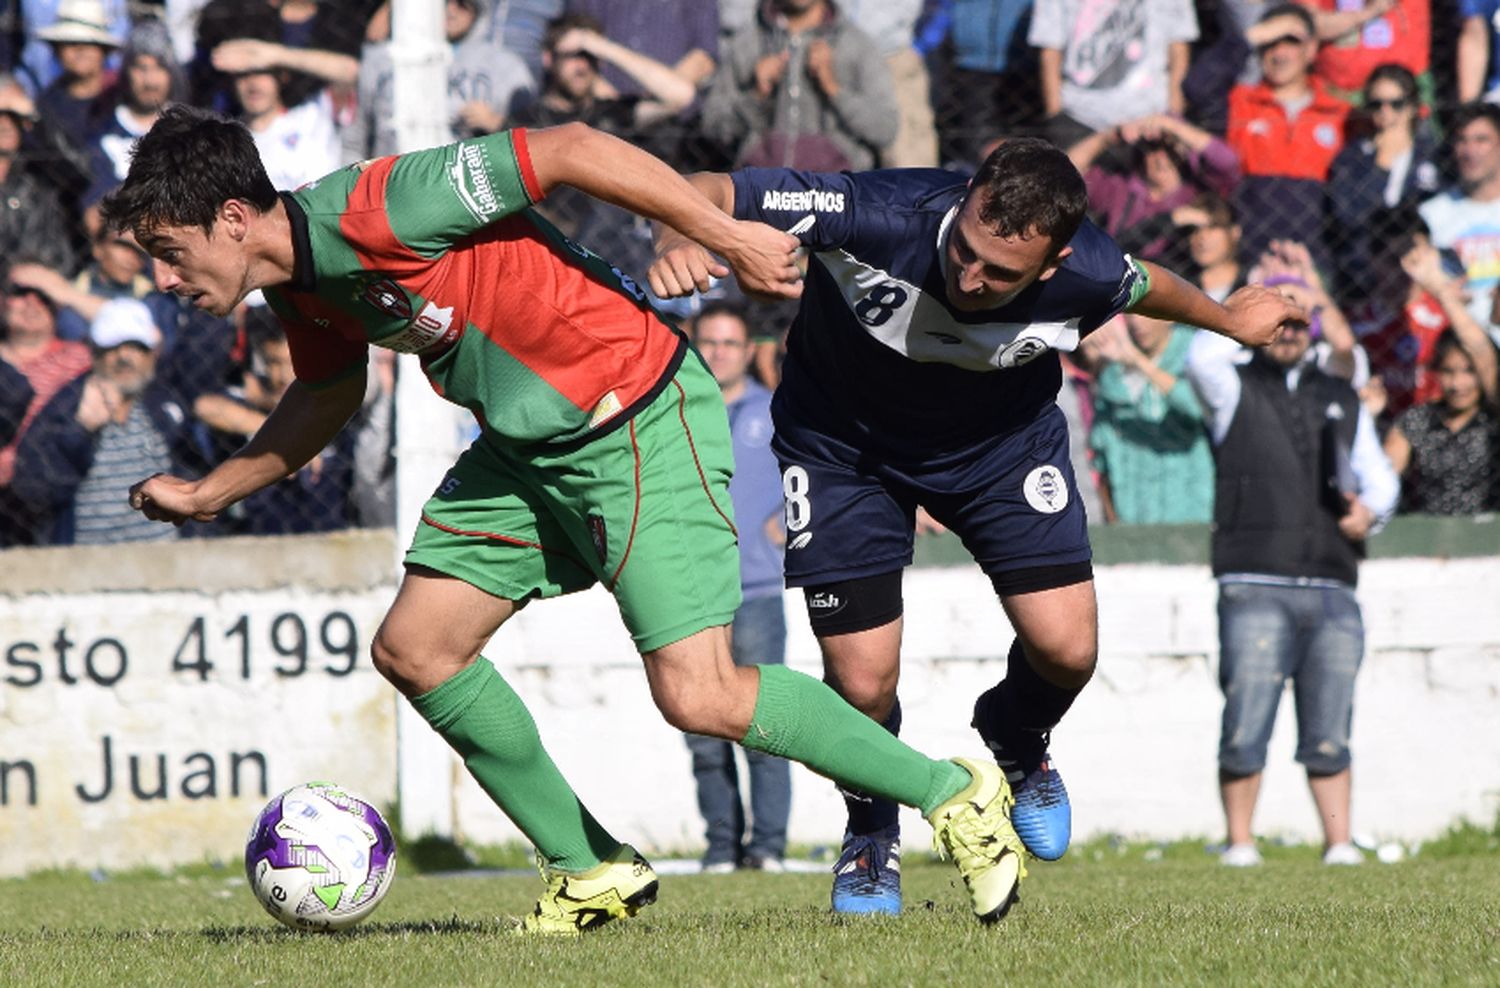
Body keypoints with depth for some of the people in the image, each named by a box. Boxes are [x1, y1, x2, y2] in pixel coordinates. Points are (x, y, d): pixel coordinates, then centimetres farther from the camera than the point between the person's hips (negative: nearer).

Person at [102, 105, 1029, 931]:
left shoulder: (374, 214, -28)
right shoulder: (299, 284, 1)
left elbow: (568, 148, -26)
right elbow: (330, 392, 22)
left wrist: (729, 235, -22)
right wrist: (211, 493, 17)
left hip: (641, 420, -9)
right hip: (529, 446, 9)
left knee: (699, 695, -15)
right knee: (414, 650, 3)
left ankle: (953, 794, 2)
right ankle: (593, 870, 16)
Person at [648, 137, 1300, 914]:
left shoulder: (1087, 275, -30)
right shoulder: (879, 216, -40)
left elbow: (1146, 287, -4)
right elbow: (715, 192, -35)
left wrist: (1228, 318, 16)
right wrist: (679, 239, -59)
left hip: (1003, 437, 2)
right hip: (844, 437, -2)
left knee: (1065, 649, -8)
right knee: (862, 682, -9)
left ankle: (1016, 745, 32)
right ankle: (872, 832, 27)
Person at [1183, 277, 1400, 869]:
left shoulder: (1343, 400, 23)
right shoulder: (1234, 389, 10)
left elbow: (1379, 476, 24)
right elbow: (1203, 356, -13)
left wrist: (1370, 510, 1)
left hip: (1333, 592, 3)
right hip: (1255, 587, -3)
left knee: (1329, 731, 0)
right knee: (1246, 724, -9)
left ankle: (1339, 843, 4)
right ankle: (1239, 843, -2)